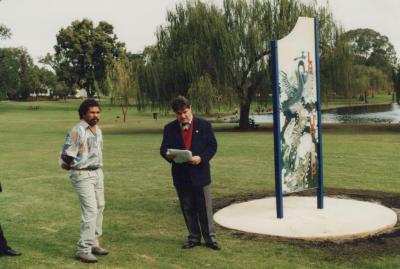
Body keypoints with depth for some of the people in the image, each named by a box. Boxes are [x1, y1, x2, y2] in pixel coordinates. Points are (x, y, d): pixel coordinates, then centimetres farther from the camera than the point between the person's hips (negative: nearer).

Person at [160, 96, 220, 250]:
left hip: (200, 173, -2)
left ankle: (210, 238, 13)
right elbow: (163, 149, 5)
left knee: (205, 208, 3)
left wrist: (201, 158, -19)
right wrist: (168, 155, -19)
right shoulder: (169, 128, 6)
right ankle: (194, 238, 22)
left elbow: (212, 146, -3)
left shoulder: (204, 125, 0)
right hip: (181, 175, 2)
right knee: (188, 209, 10)